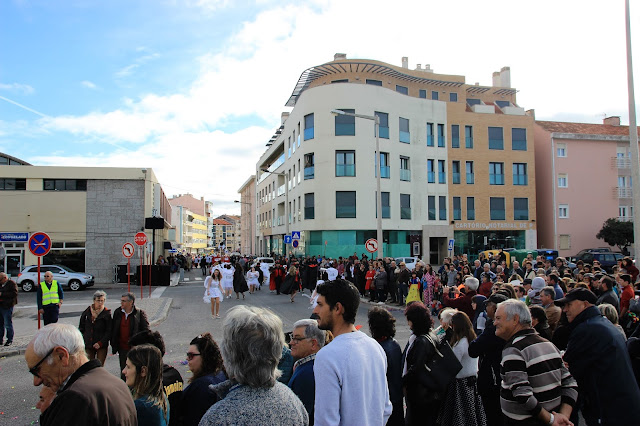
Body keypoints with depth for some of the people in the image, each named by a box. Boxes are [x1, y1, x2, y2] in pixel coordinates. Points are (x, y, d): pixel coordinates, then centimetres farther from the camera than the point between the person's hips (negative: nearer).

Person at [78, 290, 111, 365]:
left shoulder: (107, 313, -6)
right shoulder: (87, 312, 5)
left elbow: (109, 331, -7)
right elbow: (81, 327, 15)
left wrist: (100, 343, -14)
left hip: (101, 345, -3)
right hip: (88, 345, 3)